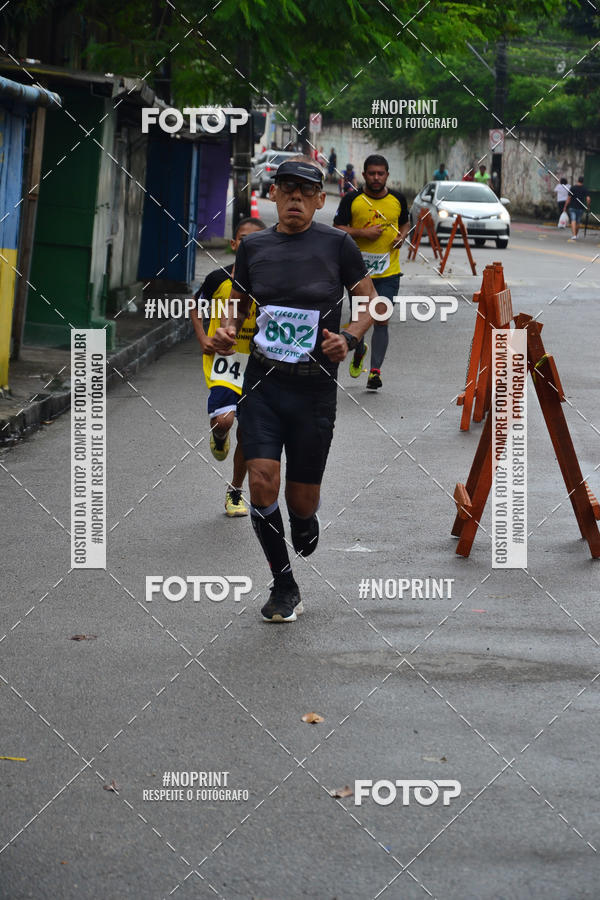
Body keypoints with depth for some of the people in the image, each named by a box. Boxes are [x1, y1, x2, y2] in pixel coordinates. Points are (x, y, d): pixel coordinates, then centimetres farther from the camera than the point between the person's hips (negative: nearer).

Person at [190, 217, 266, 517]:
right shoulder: (219, 278, -5)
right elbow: (196, 307, 11)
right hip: (224, 358, -2)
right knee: (222, 420, -23)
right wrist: (203, 337, -4)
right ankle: (218, 438, 16)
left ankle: (235, 492, 30)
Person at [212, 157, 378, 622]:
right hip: (263, 380, 2)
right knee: (262, 480, -14)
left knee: (302, 497, 4)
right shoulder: (253, 246, 4)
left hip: (314, 387, -2)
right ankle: (285, 587, 3)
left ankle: (305, 525, 44)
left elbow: (370, 300, 5)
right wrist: (227, 330, -3)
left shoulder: (337, 244, -4)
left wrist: (349, 338, -13)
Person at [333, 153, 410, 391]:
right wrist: (362, 233, -17)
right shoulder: (352, 200, -3)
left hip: (388, 272, 0)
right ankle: (359, 352, 40)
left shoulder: (398, 200, 5)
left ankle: (375, 371, -3)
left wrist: (402, 236, 0)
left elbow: (404, 223, 22)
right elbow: (337, 229, -3)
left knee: (381, 319, -8)